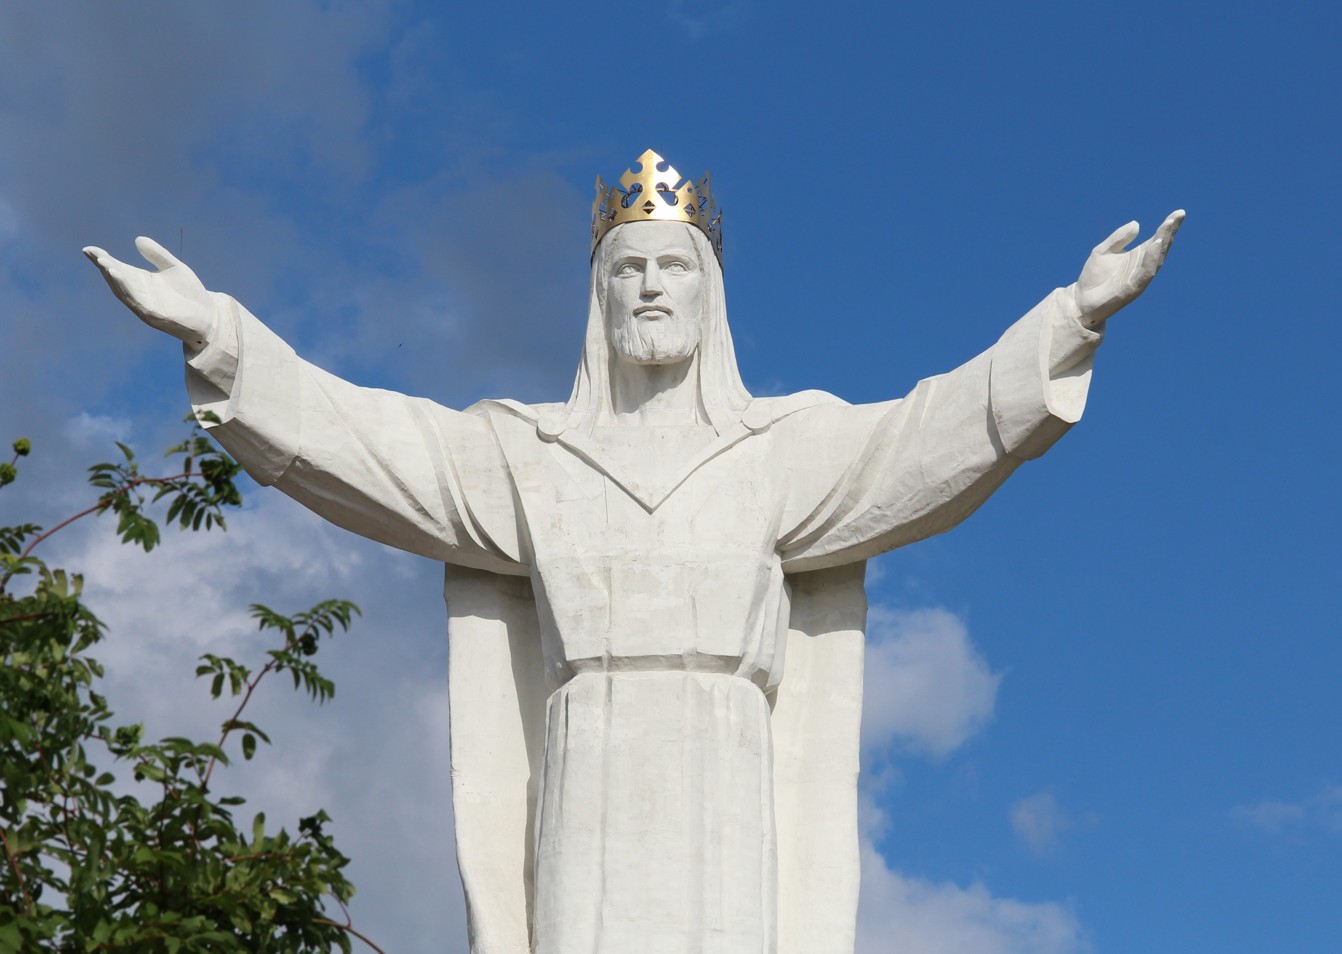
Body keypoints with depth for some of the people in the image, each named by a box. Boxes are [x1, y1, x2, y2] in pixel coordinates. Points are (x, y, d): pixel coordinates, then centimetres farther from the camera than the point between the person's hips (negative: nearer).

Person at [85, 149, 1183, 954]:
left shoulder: (782, 450, 12)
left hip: (724, 800, 0)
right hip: (589, 798, 1)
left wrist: (1073, 317, -12)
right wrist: (220, 335, -5)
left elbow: (932, 433, 0)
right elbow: (363, 438, 7)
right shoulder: (530, 456, 16)